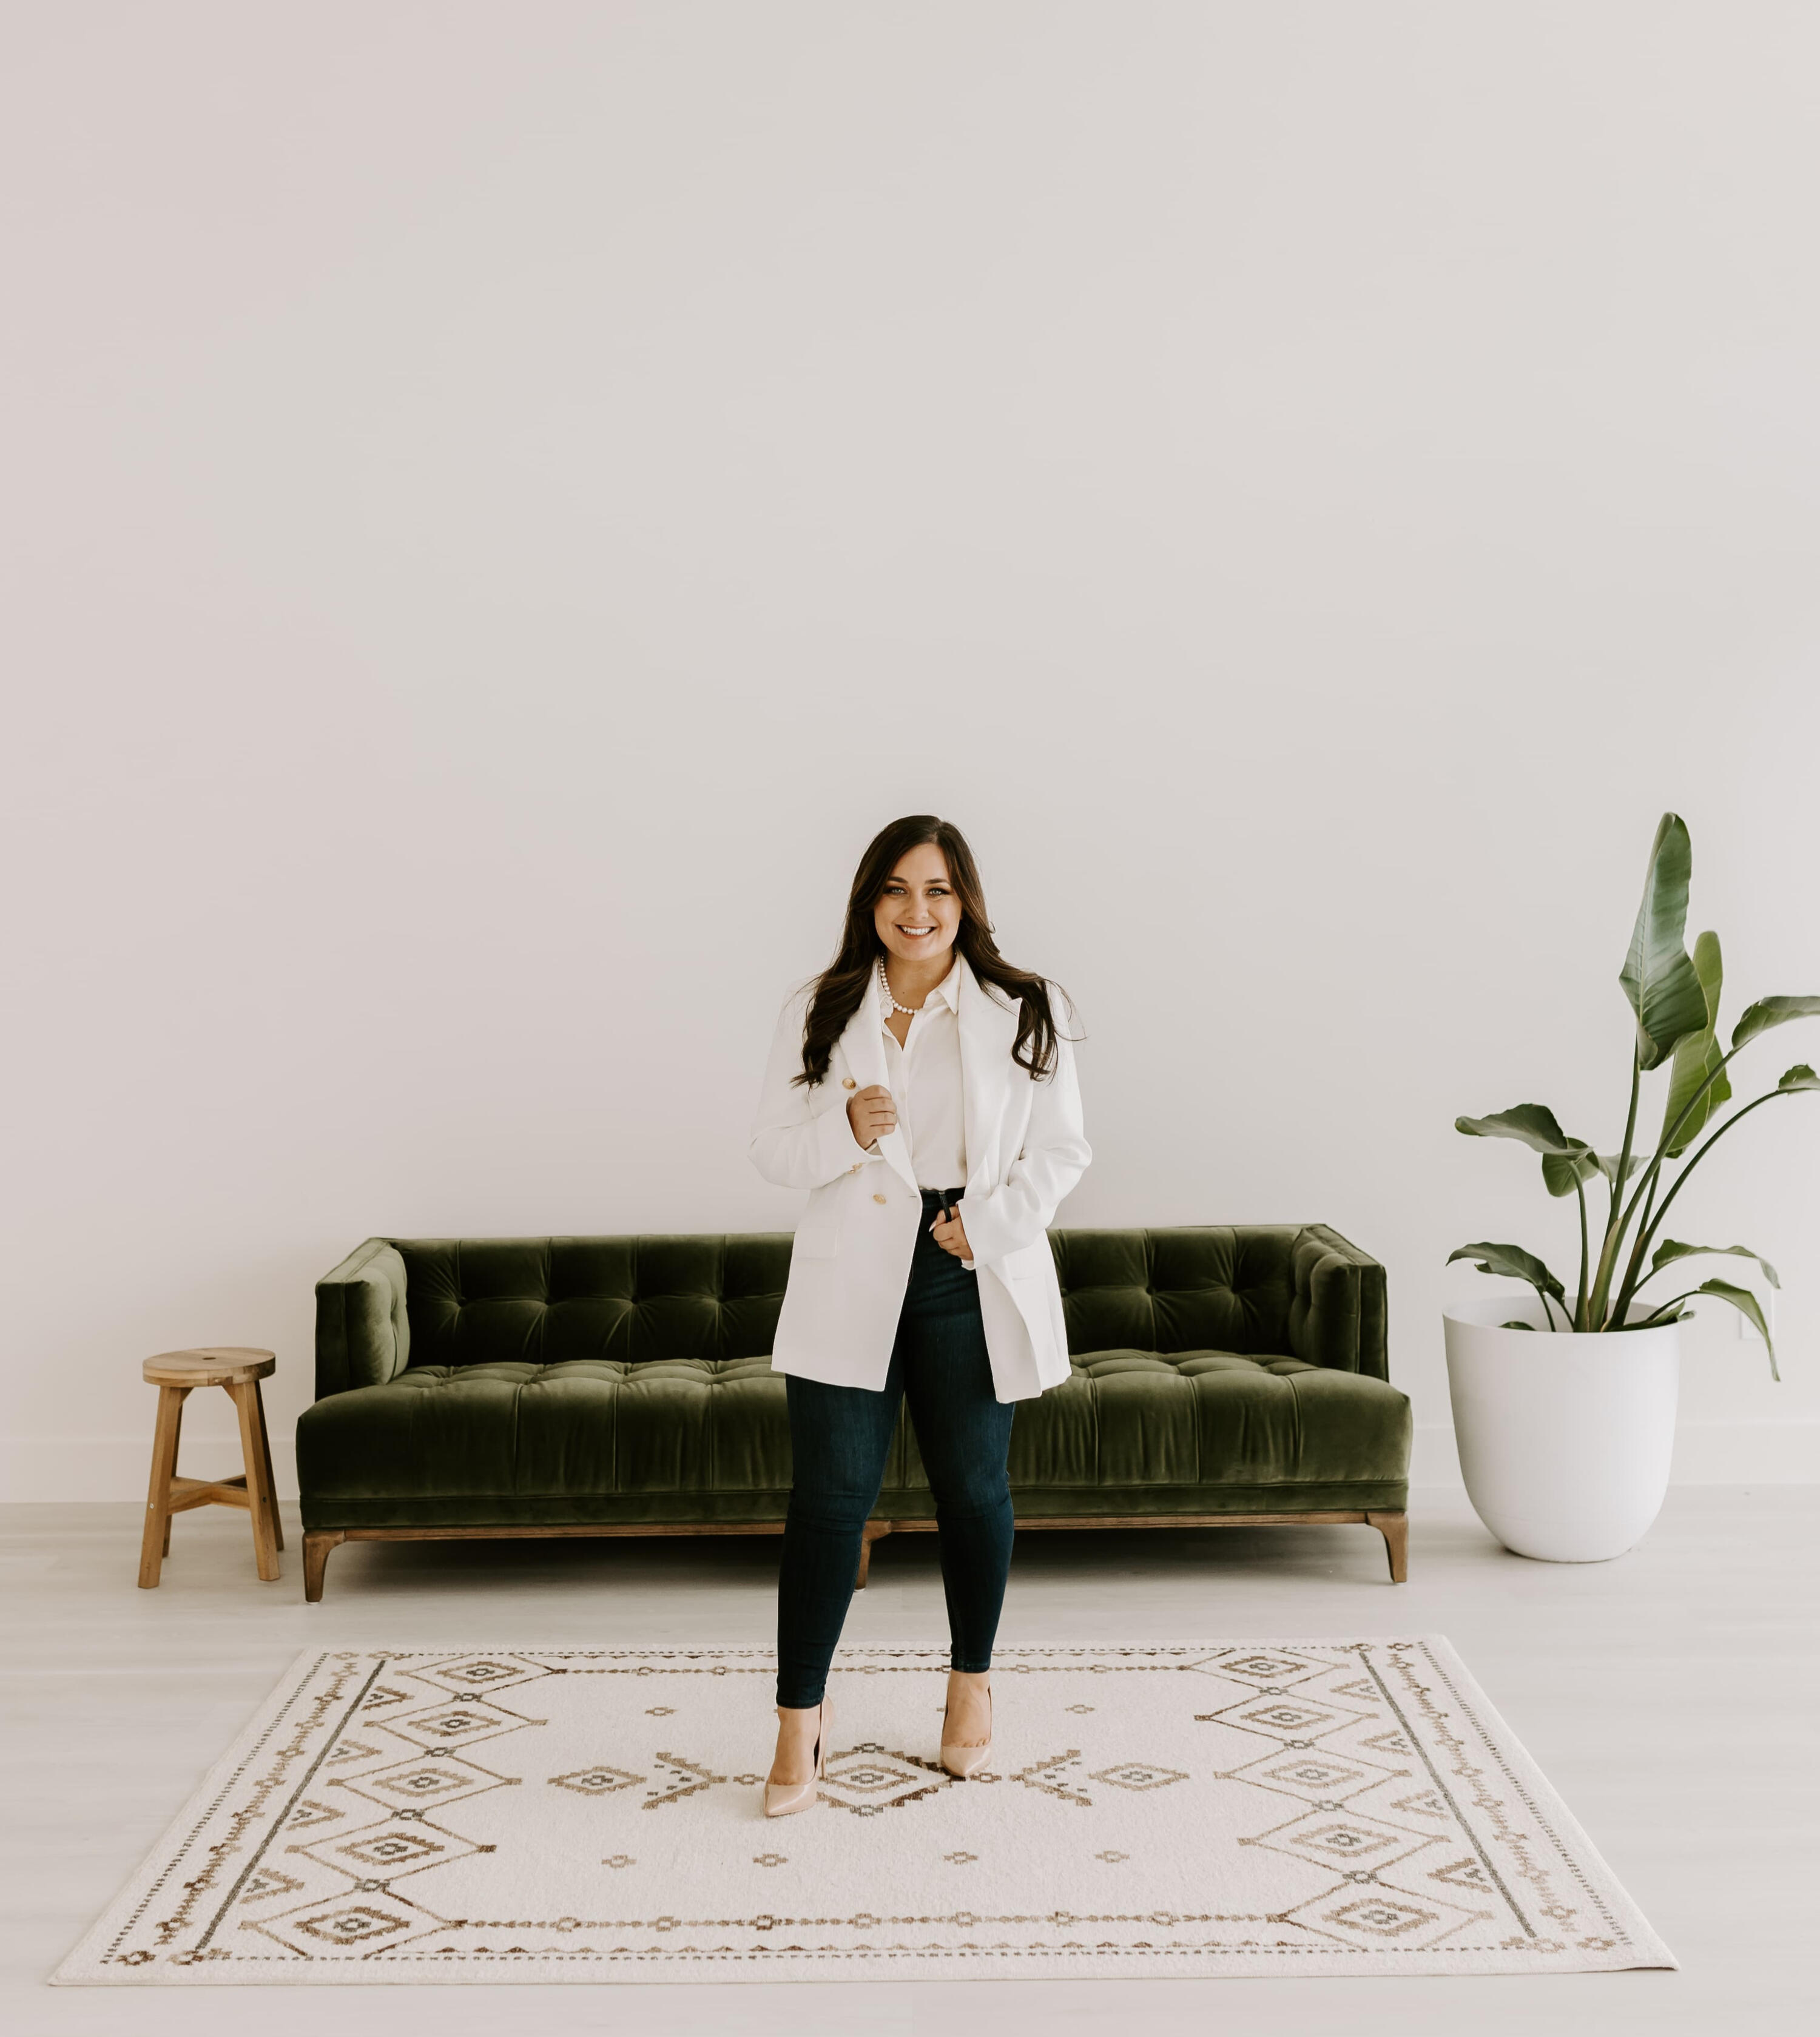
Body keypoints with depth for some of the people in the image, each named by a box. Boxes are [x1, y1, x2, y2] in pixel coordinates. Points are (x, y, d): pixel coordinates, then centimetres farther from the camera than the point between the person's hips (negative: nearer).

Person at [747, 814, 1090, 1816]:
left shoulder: (1026, 1012, 0)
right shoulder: (818, 1013, 3)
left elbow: (1061, 1151, 2)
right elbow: (771, 1148, 2)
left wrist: (991, 1221, -14)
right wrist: (846, 1128, -18)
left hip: (976, 1284, 0)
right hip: (850, 1282, 0)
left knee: (973, 1488, 12)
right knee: (830, 1495, -1)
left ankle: (972, 1681, 33)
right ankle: (801, 1715, 9)